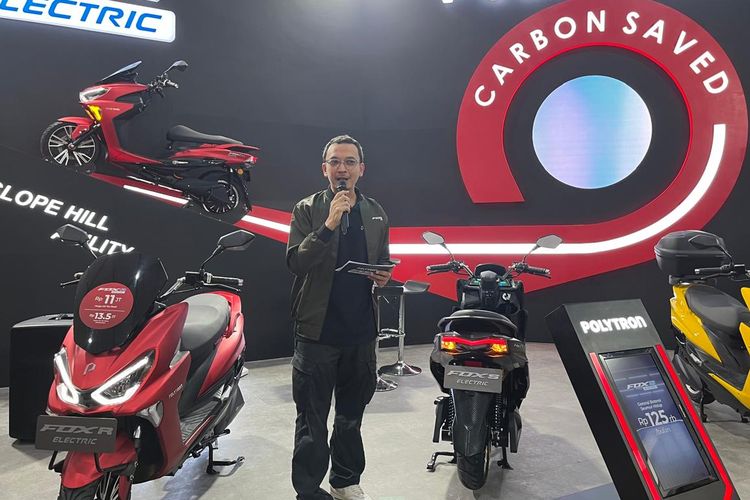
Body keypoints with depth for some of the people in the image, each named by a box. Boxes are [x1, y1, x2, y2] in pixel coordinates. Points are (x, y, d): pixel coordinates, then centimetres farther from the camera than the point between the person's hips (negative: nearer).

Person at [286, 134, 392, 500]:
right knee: (312, 420, 4)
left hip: (360, 331, 4)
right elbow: (295, 262, -15)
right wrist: (329, 225, -25)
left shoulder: (376, 214, 9)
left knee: (351, 415, 19)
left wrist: (383, 277, -5)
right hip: (317, 330, -4)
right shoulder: (307, 209, -3)